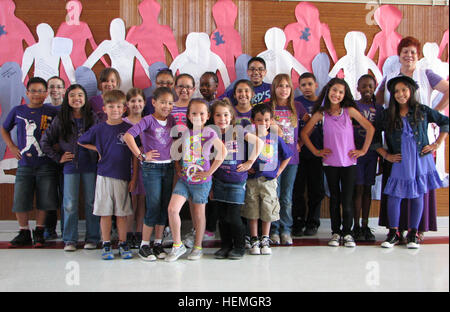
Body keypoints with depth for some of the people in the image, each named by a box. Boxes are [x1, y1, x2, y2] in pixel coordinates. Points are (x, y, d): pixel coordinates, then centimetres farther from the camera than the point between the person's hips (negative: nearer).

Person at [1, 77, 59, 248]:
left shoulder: (52, 112, 0)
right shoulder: (18, 110, 6)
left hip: (46, 165, -1)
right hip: (24, 164, 2)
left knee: (44, 201, 4)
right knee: (20, 201, 3)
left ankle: (39, 232, 21)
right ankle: (24, 232, 20)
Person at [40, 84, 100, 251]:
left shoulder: (93, 118, 2)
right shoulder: (60, 120, 4)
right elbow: (45, 141, 8)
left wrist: (99, 156, -5)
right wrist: (58, 157, 3)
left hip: (90, 165, 0)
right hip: (70, 166, 1)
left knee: (91, 202, 5)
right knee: (70, 204, 3)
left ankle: (92, 238, 14)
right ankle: (70, 240, 12)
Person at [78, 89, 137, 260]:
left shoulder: (129, 128, 0)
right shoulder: (99, 129, 3)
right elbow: (81, 141, 19)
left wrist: (134, 178, -1)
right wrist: (98, 149, 6)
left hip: (123, 177, -1)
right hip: (104, 176, 1)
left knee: (122, 213, 6)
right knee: (105, 212, 5)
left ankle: (123, 244, 17)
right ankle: (106, 245, 15)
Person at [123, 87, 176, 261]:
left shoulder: (171, 121, 8)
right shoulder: (148, 120, -9)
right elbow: (128, 136, -20)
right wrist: (141, 155, -17)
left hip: (168, 167, 6)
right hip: (151, 168, -6)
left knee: (164, 207, 8)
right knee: (153, 207, -5)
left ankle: (158, 244, 20)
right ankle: (144, 246, 7)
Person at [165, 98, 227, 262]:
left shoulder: (209, 133, -9)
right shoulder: (184, 132, 2)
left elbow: (222, 152, -10)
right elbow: (174, 149, 15)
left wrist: (210, 171, -11)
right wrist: (177, 167, 4)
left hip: (201, 180, -3)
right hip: (184, 178, 3)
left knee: (199, 213, 8)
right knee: (172, 209, -10)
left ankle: (198, 247, 27)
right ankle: (178, 245, 6)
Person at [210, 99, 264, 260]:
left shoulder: (238, 131, -5)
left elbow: (259, 142, -8)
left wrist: (250, 162, -9)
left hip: (236, 180, -3)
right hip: (219, 181, 3)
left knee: (233, 216, -4)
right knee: (222, 216, 8)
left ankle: (239, 247, 13)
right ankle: (225, 246, 23)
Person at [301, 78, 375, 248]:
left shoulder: (349, 111, -1)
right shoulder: (321, 113, 0)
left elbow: (370, 128, 3)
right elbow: (304, 133, 6)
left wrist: (363, 150, 1)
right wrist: (316, 151, 2)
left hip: (348, 162, -1)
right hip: (330, 162, 1)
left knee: (347, 198, -1)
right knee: (334, 197, 9)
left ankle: (347, 232, 12)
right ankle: (335, 232, 19)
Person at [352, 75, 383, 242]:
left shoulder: (379, 108, 9)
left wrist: (381, 157, 11)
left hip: (371, 153, 3)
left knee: (367, 189, 8)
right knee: (358, 188, -3)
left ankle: (365, 225, 14)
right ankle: (356, 226, 4)